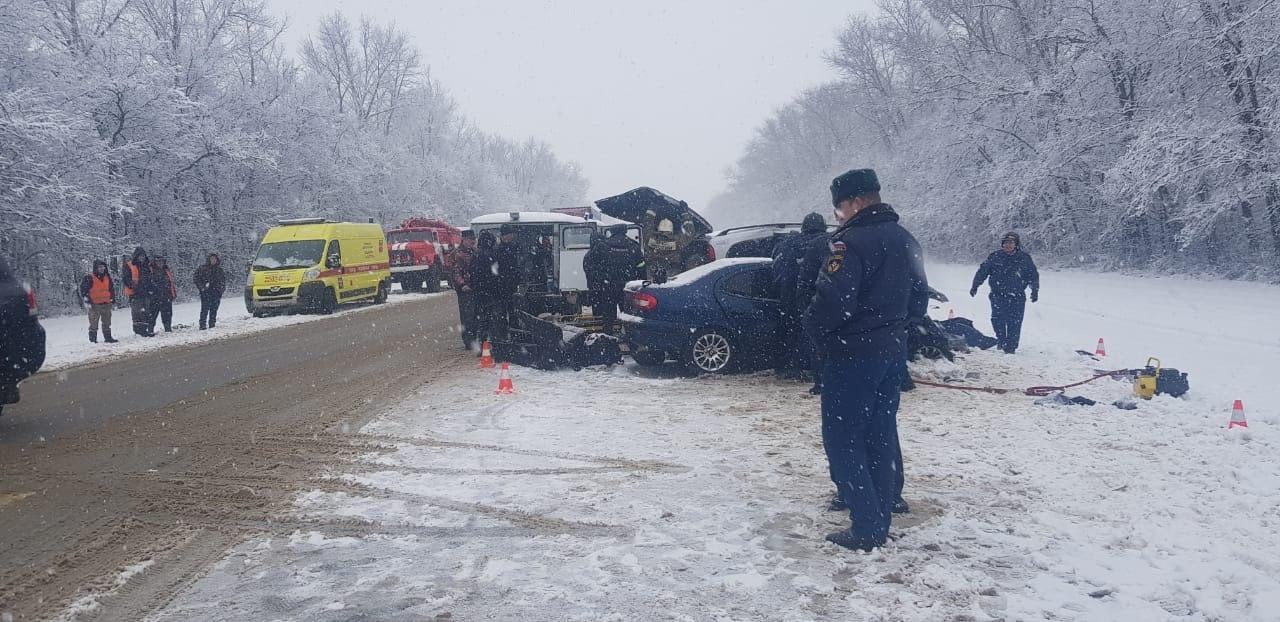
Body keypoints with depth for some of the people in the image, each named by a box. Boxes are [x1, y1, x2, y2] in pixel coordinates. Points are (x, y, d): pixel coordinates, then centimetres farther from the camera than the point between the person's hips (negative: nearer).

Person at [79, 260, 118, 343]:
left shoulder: (107, 277, 11)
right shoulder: (89, 278, -7)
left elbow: (112, 289, 22)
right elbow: (83, 289, -6)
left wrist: (113, 299, 21)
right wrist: (86, 300, -12)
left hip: (106, 304, 6)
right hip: (94, 305, -6)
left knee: (107, 323, 13)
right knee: (94, 323, -1)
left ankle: (108, 337, 22)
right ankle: (92, 339, 5)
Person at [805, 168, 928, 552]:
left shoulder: (851, 241, -19)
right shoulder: (905, 241, 10)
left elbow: (833, 299, -25)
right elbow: (919, 298, 17)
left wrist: (813, 324, -7)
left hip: (851, 353, -8)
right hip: (892, 351, 9)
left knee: (843, 438, 0)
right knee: (881, 435, 14)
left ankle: (866, 528, -2)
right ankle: (880, 521, 21)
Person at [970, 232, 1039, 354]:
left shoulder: (1025, 258, 5)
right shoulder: (995, 257, 4)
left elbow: (1033, 275, 12)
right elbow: (982, 271, 10)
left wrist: (1035, 291, 5)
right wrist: (975, 286, 7)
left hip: (1017, 297, 0)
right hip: (998, 295, 0)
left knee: (1014, 323, -3)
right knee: (997, 319, -8)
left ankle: (1011, 346, 6)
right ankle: (1001, 340, 11)